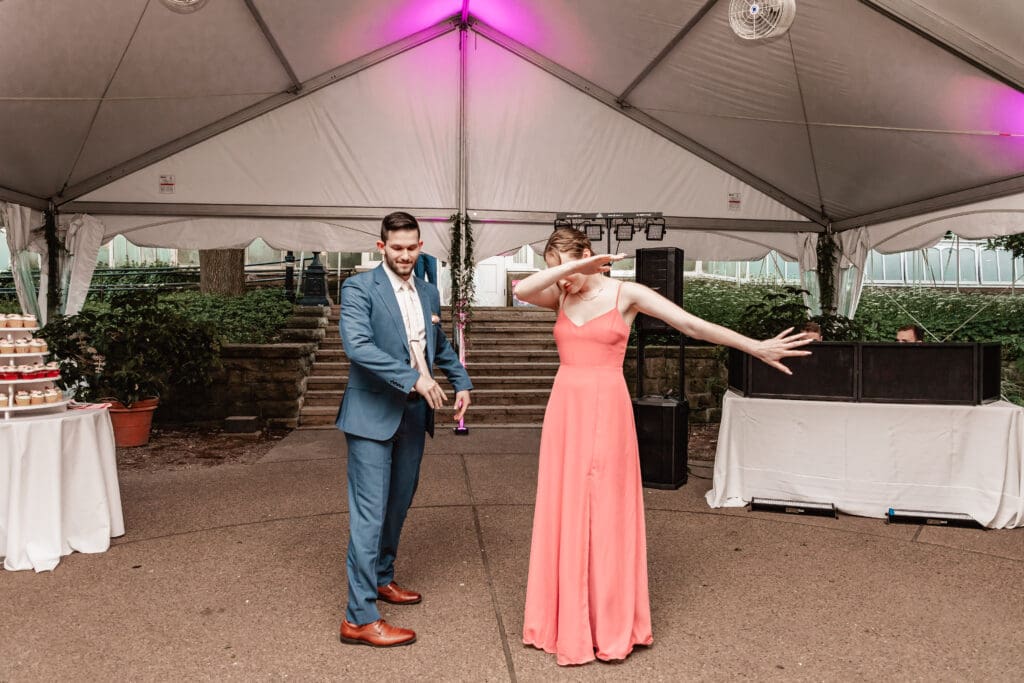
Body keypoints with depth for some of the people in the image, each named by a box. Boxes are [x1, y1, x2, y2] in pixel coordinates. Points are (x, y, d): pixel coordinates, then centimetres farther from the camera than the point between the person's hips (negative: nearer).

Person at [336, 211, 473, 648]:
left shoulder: (428, 293, 13)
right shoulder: (358, 288, -9)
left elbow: (441, 346, 25)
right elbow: (358, 346, -22)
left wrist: (461, 382, 12)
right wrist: (414, 379, -28)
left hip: (414, 415, 7)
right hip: (373, 414, -7)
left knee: (398, 505, 19)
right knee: (370, 512, -7)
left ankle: (381, 578, 38)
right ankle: (360, 616, -1)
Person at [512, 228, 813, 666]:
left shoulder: (626, 294, -1)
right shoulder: (561, 297, 8)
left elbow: (691, 324, -4)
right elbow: (521, 290, -11)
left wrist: (756, 347, -6)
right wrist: (570, 268, -15)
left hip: (606, 410, -4)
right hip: (564, 409, 4)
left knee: (606, 513, 3)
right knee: (564, 513, 7)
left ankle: (609, 623, 19)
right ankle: (567, 620, 21)